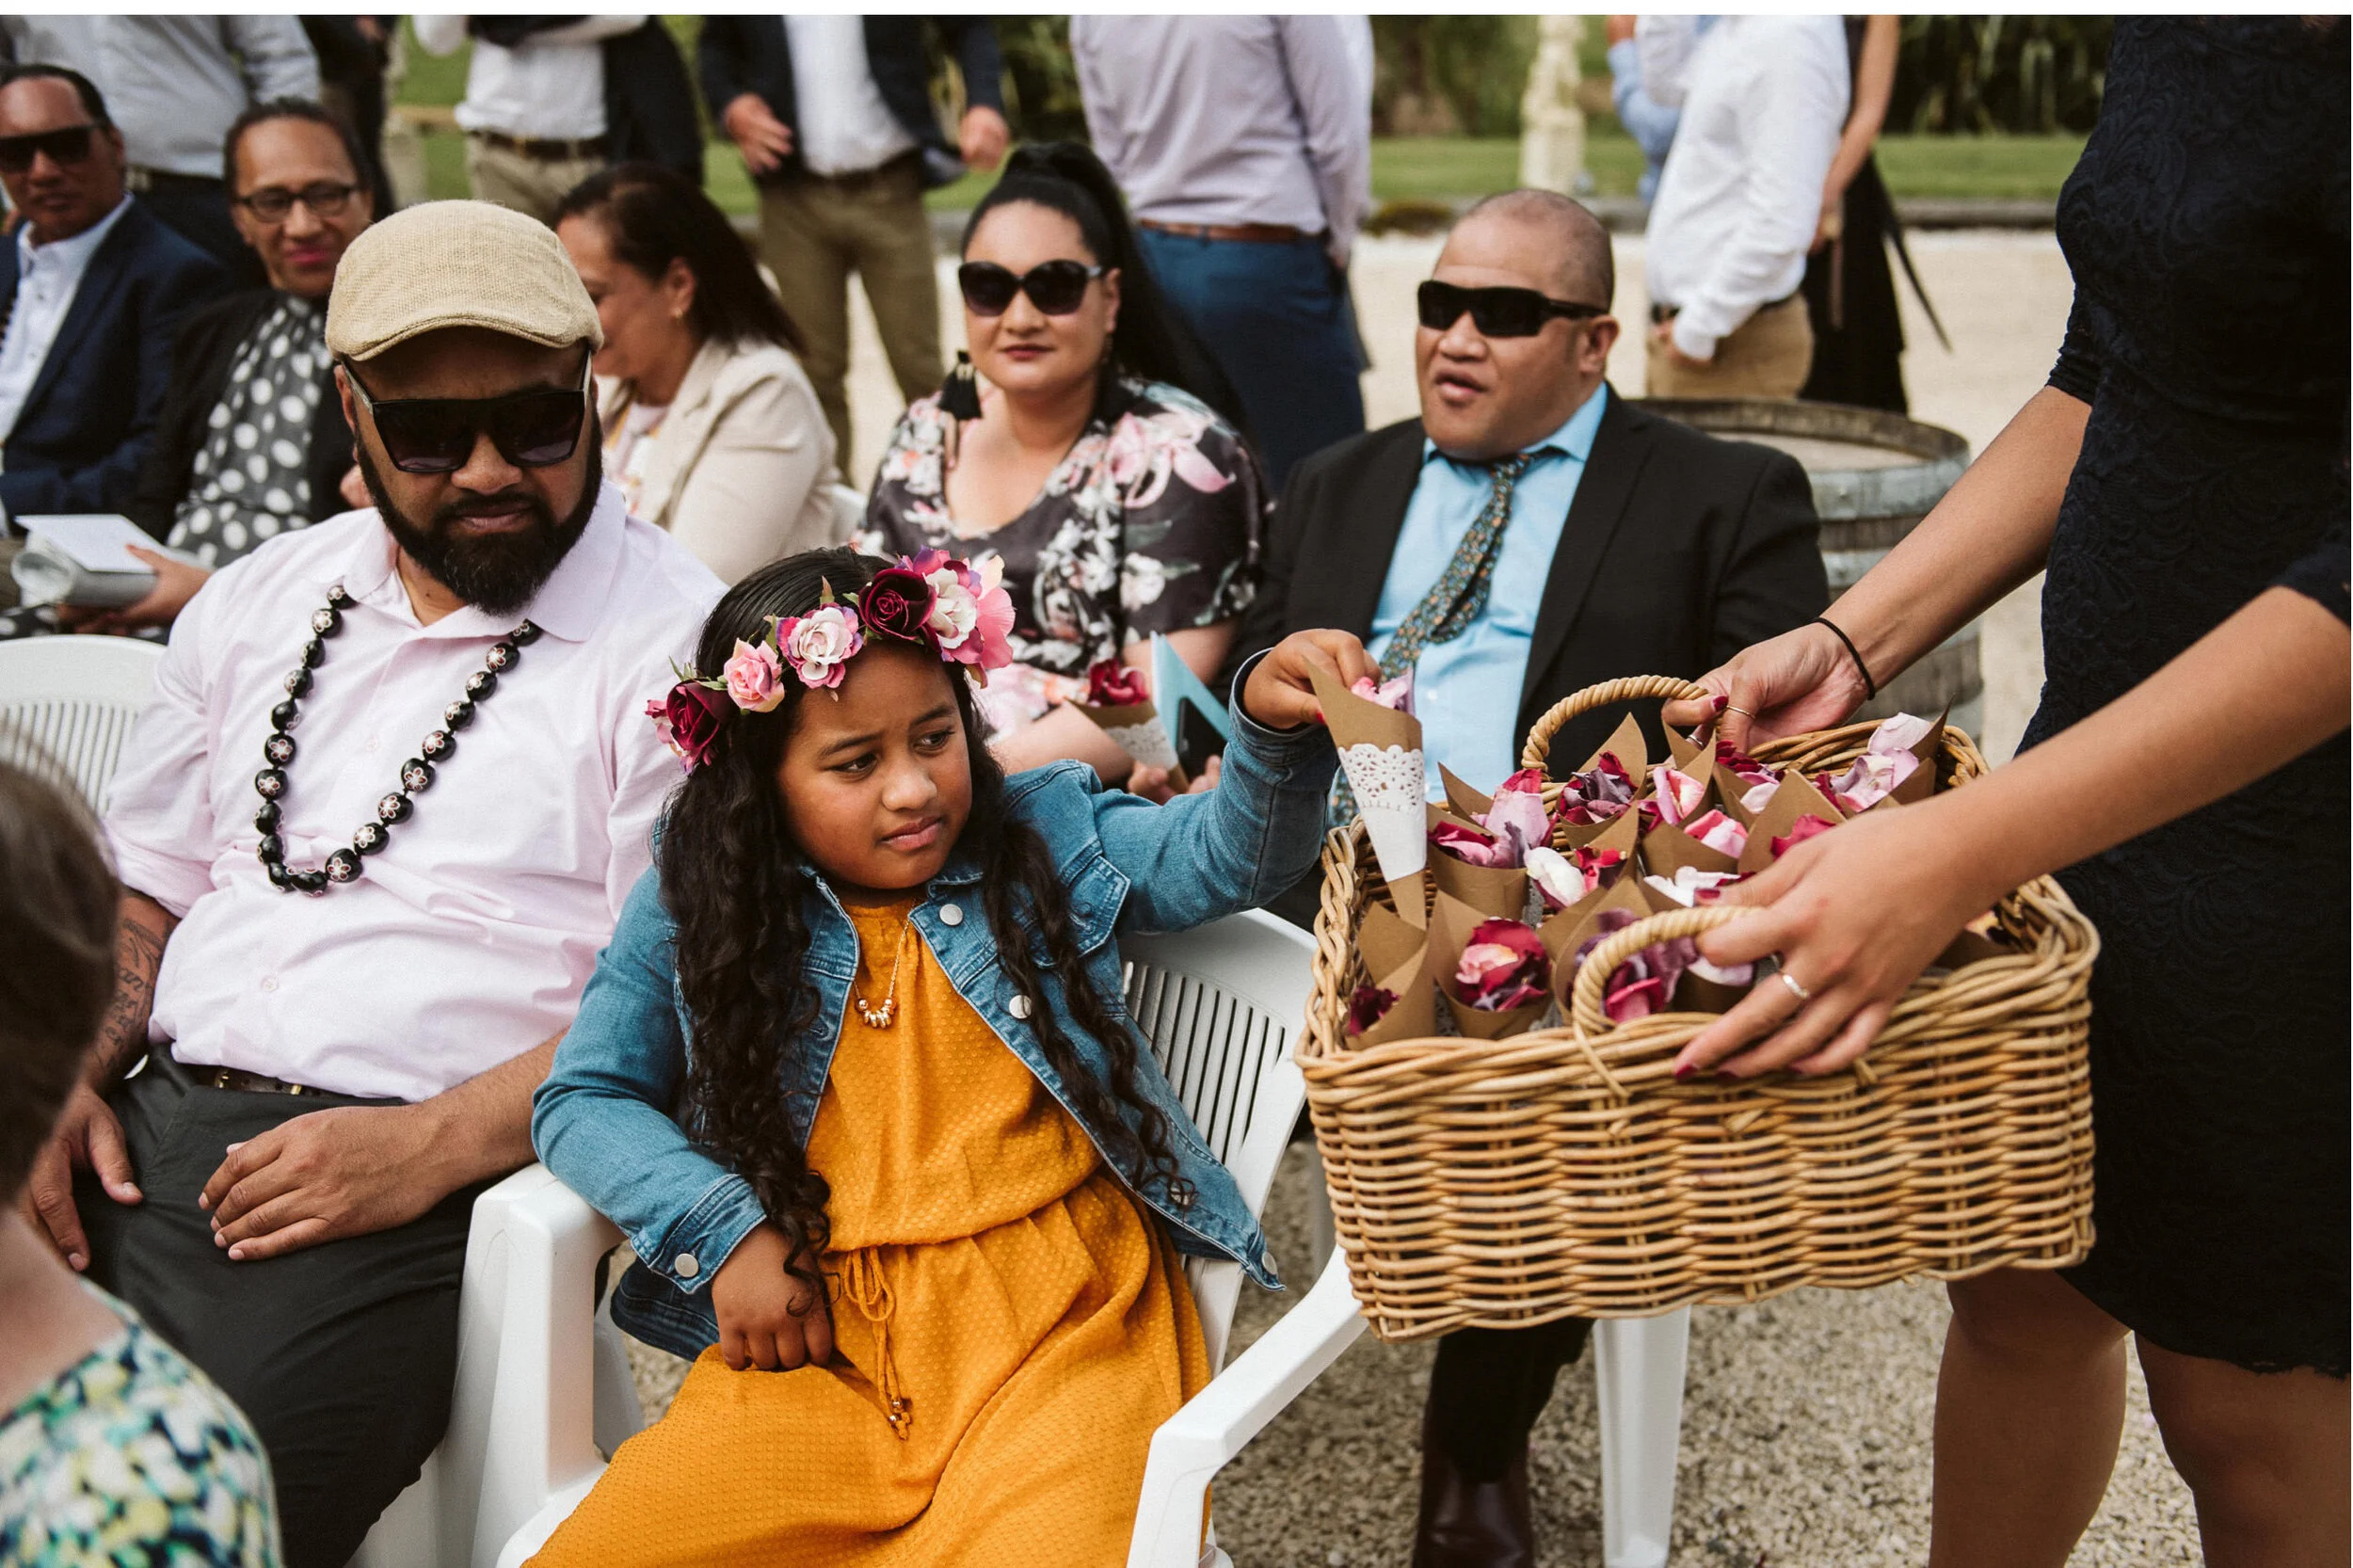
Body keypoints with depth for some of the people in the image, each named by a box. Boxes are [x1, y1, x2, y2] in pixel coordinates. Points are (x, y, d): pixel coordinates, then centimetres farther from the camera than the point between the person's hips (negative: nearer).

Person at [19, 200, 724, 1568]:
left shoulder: (675, 644, -4)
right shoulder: (261, 600, 17)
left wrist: (429, 1146, -18)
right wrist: (64, 1073, 4)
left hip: (415, 1185, -5)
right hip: (143, 1136, 6)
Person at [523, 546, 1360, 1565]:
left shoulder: (1047, 837, 8)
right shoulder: (692, 911, 7)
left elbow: (1227, 854, -3)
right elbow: (581, 1099, 10)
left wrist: (1273, 726, -24)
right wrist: (722, 1231, -4)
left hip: (1060, 1326, -1)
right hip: (818, 1338, 2)